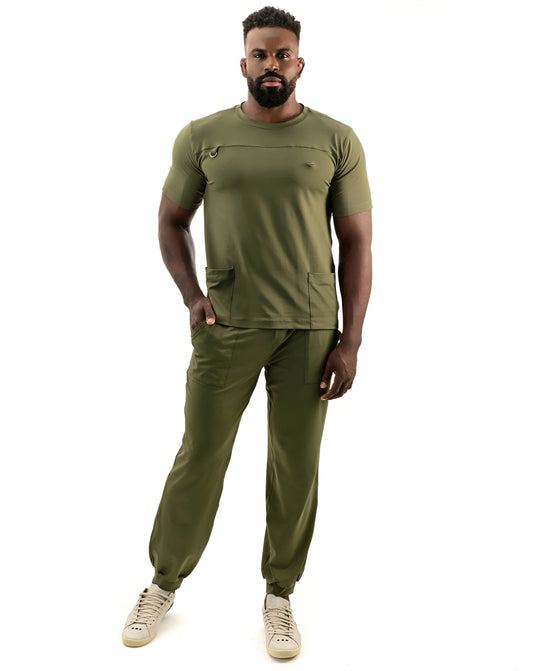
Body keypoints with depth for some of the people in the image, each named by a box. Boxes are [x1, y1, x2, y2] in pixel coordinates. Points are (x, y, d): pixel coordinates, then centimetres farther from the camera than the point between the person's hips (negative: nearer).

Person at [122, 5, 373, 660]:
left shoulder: (336, 140, 2)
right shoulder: (202, 136, 4)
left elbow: (356, 243, 1)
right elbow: (171, 220, 11)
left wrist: (349, 341, -4)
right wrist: (192, 296, -6)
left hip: (310, 329, 0)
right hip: (227, 326, 0)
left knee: (295, 467, 8)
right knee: (198, 457, 7)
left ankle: (279, 596, 29)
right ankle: (163, 584, 29)